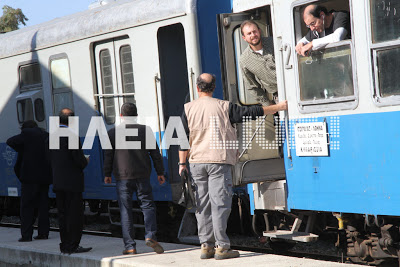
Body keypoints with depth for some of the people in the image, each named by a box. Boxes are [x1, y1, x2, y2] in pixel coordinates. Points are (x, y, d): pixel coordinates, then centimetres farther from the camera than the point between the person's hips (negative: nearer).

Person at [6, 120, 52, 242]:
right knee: (43, 205, 11)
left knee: (27, 206, -3)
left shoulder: (27, 134, -5)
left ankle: (26, 234, -7)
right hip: (45, 176, 6)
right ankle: (43, 232, 10)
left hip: (30, 176, -6)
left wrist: (20, 149, 13)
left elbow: (10, 141, -1)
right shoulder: (47, 135, 11)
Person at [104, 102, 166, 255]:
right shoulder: (145, 130, 3)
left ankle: (130, 246, 0)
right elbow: (155, 153, 5)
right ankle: (150, 236, -11)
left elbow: (108, 155, 3)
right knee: (148, 205, 9)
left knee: (125, 210, 3)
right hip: (143, 176, 1)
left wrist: (107, 174, 13)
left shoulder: (113, 133, 1)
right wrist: (160, 172, 12)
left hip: (123, 176, -1)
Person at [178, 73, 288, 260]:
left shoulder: (188, 109, 5)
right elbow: (250, 112, 0)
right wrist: (278, 107, 9)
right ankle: (221, 247, -6)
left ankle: (206, 246, 9)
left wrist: (182, 163, 10)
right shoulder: (223, 106, -1)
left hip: (196, 162, 3)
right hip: (218, 160, -3)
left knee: (203, 205, 8)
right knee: (219, 203, -4)